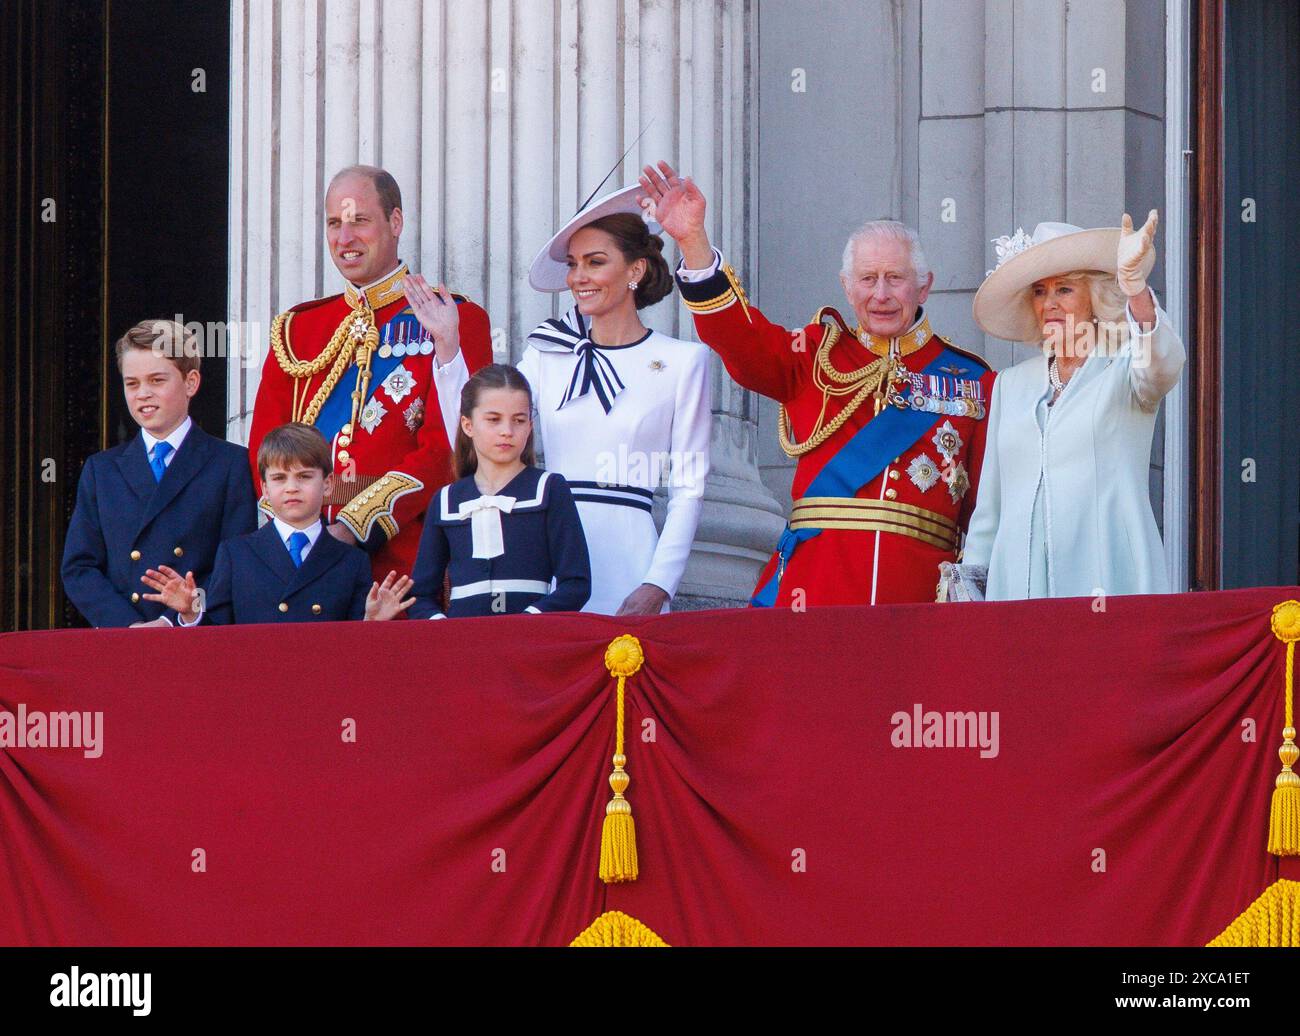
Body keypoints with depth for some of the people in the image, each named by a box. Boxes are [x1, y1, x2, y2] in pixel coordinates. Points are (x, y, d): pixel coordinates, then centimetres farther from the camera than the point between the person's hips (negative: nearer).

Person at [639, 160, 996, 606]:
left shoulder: (970, 380, 14)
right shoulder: (818, 356, 15)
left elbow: (988, 498, 10)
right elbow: (742, 339, -2)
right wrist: (693, 241, -15)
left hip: (919, 587, 0)